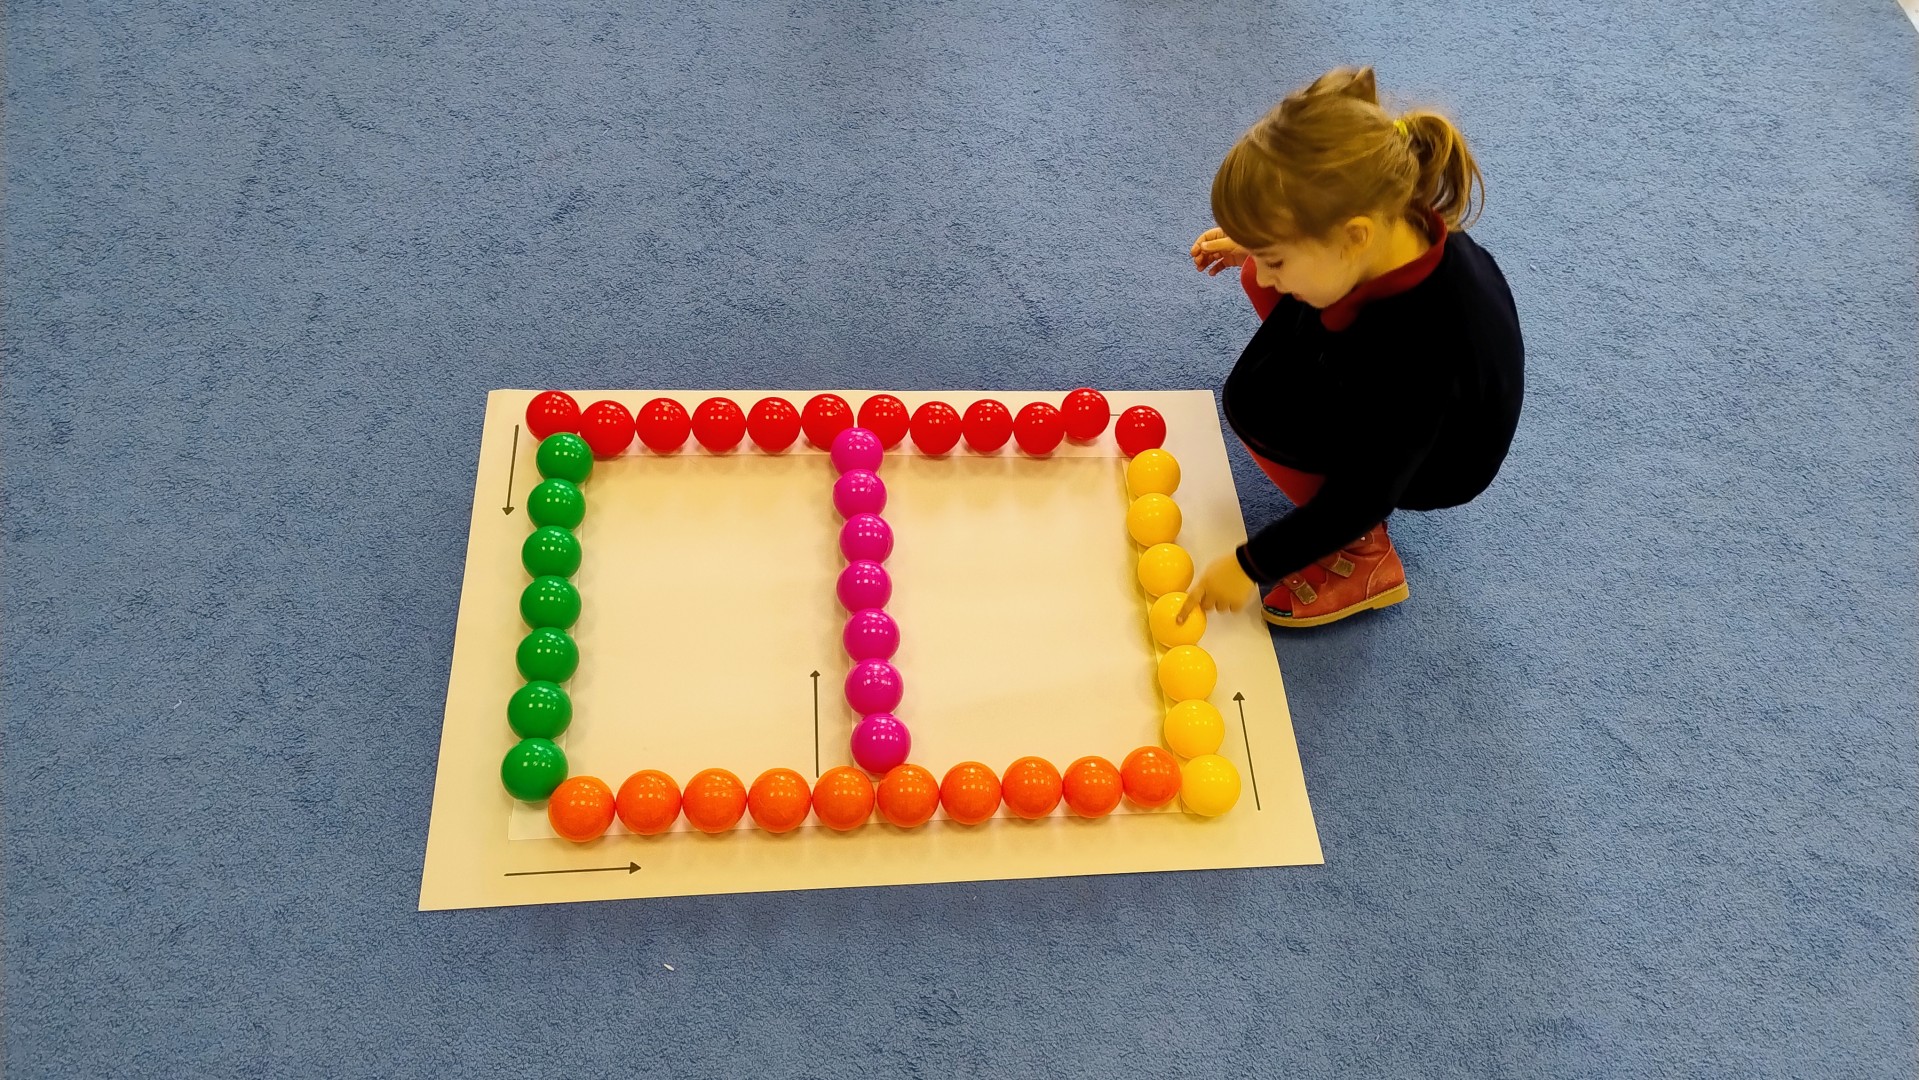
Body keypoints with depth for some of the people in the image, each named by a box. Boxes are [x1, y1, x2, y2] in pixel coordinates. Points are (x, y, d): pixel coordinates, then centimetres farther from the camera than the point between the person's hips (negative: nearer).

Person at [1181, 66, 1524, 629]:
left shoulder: (1410, 358, -43)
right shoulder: (1394, 223, -24)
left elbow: (1359, 500, -28)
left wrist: (1248, 564, -21)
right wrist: (1259, 247, -5)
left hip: (1432, 468, -8)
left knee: (1252, 401, -24)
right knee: (1263, 288, 5)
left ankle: (1366, 556, -4)